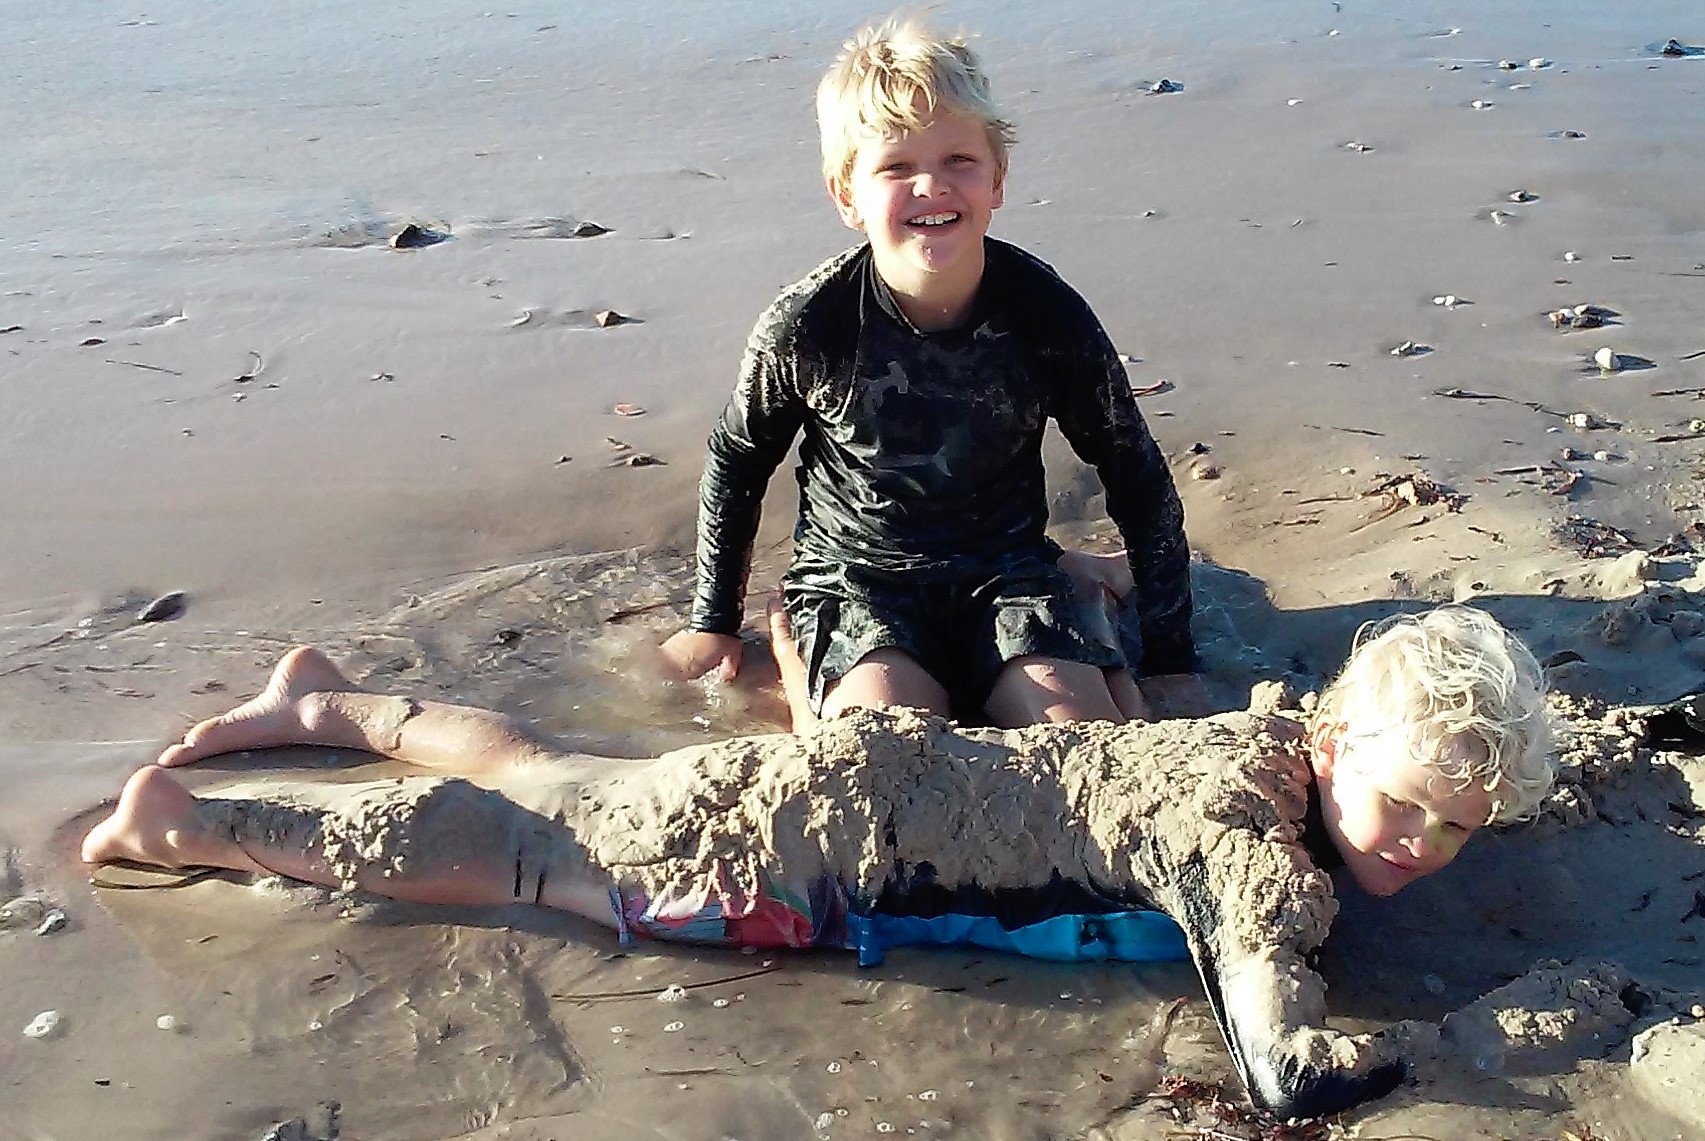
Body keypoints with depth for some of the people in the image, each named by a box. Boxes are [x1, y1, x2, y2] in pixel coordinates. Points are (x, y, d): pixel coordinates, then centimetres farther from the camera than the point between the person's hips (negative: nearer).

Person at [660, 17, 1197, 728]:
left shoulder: (1046, 315, -14)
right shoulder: (806, 326, -17)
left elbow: (1137, 478, -1)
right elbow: (736, 462, 3)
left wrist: (1169, 659, 0)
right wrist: (714, 621, 9)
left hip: (1005, 567, 2)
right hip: (854, 571, -1)